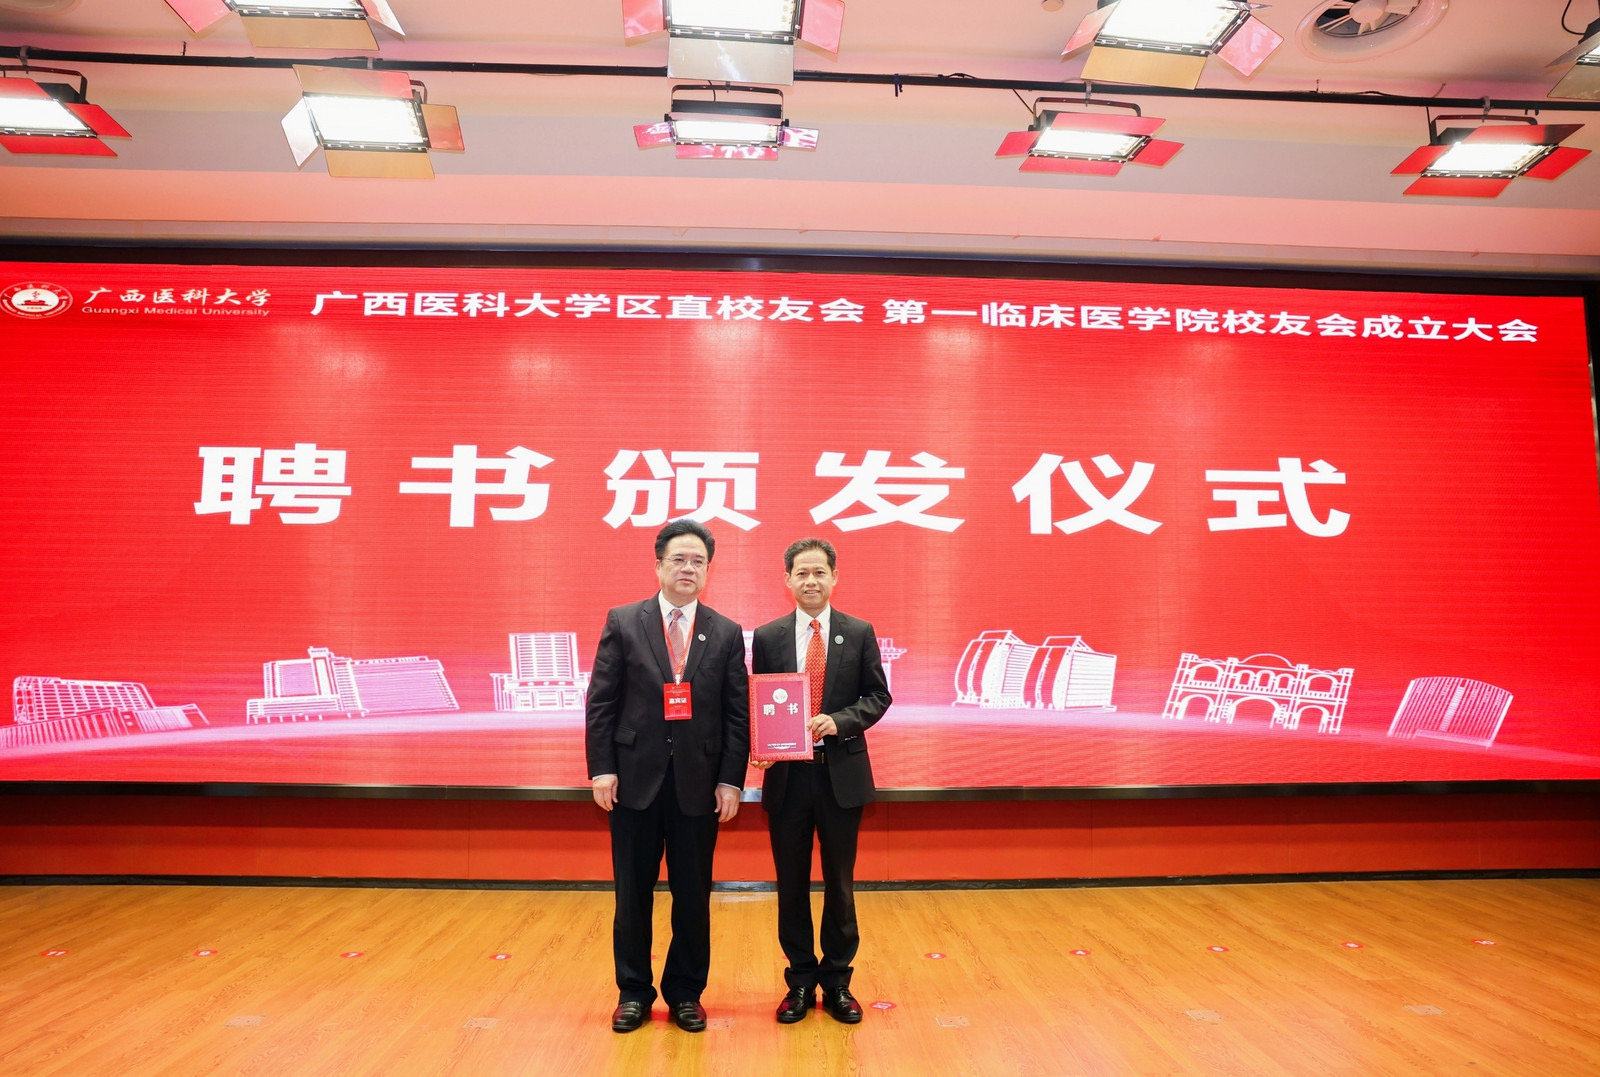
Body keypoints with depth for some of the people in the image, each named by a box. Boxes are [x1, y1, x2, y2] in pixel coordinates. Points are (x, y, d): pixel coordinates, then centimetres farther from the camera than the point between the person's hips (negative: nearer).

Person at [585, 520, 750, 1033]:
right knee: (633, 892, 10)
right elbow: (601, 702, 0)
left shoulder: (727, 634, 3)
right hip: (635, 778, 0)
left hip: (698, 783, 1)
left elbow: (738, 715, 2)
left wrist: (731, 780, -4)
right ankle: (633, 992, 27)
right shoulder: (623, 623, 1)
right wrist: (602, 769, -6)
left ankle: (686, 992, 26)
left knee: (693, 894, 9)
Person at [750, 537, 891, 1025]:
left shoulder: (859, 634, 1)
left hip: (842, 774, 0)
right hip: (787, 775, 1)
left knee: (840, 883, 10)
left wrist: (839, 721, -15)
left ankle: (838, 982, 25)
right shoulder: (766, 637, 2)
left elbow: (877, 696, 1)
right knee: (791, 884, 10)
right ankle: (800, 981, 26)